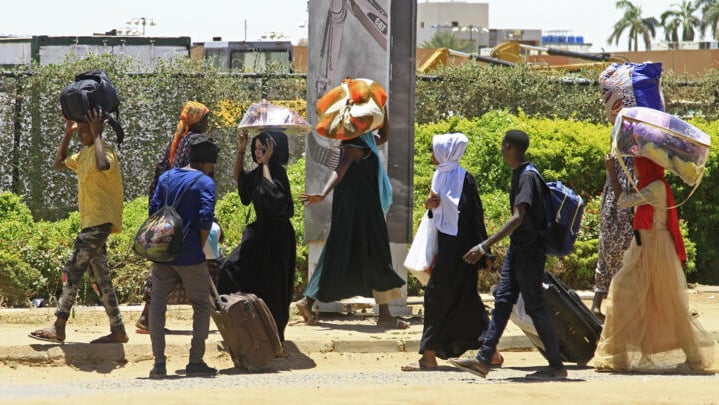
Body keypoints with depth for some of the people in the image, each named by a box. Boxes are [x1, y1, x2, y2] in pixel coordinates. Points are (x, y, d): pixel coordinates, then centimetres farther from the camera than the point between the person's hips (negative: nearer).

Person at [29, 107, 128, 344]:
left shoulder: (104, 151, -13)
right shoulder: (83, 154, 17)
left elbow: (102, 165, -37)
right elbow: (59, 164, 28)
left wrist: (97, 135, -26)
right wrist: (67, 135, 17)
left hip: (100, 221, -10)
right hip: (91, 223, 10)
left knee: (73, 270, -11)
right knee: (99, 277, 8)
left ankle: (58, 328, -11)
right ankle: (117, 331, 9)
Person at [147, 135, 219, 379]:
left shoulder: (166, 177, 11)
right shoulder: (205, 182, -4)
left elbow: (153, 211, 6)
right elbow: (205, 219, -14)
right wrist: (200, 248, -1)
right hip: (190, 257, -4)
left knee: (157, 306, 8)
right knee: (202, 306, 9)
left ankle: (159, 363, -1)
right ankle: (196, 362, 5)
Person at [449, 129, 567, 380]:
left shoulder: (527, 176, -19)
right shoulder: (518, 174, 11)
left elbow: (518, 218, -28)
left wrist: (485, 246, -32)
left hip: (529, 251, -9)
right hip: (517, 248, 9)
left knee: (534, 305, -5)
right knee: (502, 300, 7)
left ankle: (556, 366, 1)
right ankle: (483, 360, 7)